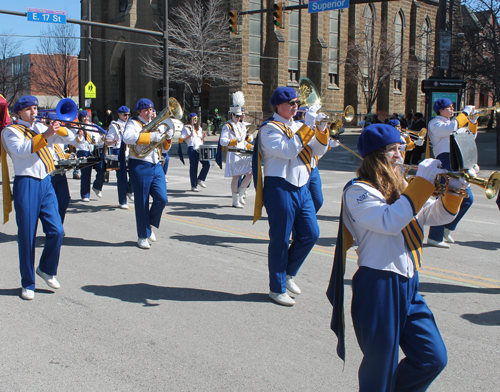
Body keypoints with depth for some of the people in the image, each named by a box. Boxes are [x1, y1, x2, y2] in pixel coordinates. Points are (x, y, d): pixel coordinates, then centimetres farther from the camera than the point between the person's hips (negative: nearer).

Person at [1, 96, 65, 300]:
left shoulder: (39, 128, 20)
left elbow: (65, 136, 16)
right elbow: (21, 150, -19)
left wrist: (56, 127, -2)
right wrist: (45, 135, -28)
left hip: (45, 183, 5)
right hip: (26, 185, -5)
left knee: (56, 231, -2)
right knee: (27, 236, 0)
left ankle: (46, 269, 22)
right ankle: (28, 284, 11)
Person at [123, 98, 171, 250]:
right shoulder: (133, 123, 0)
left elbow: (163, 149, 23)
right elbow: (127, 137, -24)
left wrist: (167, 140, 0)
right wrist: (151, 136, -26)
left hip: (156, 166, 6)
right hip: (140, 167, -6)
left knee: (162, 199, -6)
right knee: (142, 203, -1)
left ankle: (150, 225, 18)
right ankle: (142, 237, 10)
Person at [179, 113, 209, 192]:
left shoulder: (198, 128, 24)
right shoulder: (186, 128, 3)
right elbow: (181, 140, -6)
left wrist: (203, 137, 6)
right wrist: (190, 136, -19)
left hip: (200, 149, 6)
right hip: (192, 149, -6)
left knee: (207, 163, -10)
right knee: (193, 167, -4)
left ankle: (200, 179, 8)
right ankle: (194, 186, 3)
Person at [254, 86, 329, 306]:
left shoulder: (298, 127, 15)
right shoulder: (270, 129, -8)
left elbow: (319, 150, 10)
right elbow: (288, 150, -24)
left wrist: (320, 128, -5)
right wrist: (308, 126, -21)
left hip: (301, 187, 8)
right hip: (280, 188, -7)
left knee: (311, 234, 7)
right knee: (280, 240, -1)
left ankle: (288, 273, 28)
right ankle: (277, 289, 12)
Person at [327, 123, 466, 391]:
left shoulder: (400, 188, 15)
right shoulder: (358, 190, -11)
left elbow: (438, 215, 16)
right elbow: (390, 221, -26)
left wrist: (453, 191, -4)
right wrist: (423, 181, -21)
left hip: (408, 286, 8)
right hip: (377, 288, -8)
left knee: (434, 359, 8)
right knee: (380, 369, 2)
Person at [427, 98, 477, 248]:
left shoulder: (450, 123, 25)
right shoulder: (435, 123, -2)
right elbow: (451, 128, -23)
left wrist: (473, 121, 11)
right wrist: (465, 113, -15)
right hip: (446, 161, -9)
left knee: (467, 199, 13)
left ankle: (447, 228, 23)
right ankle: (434, 237, -8)